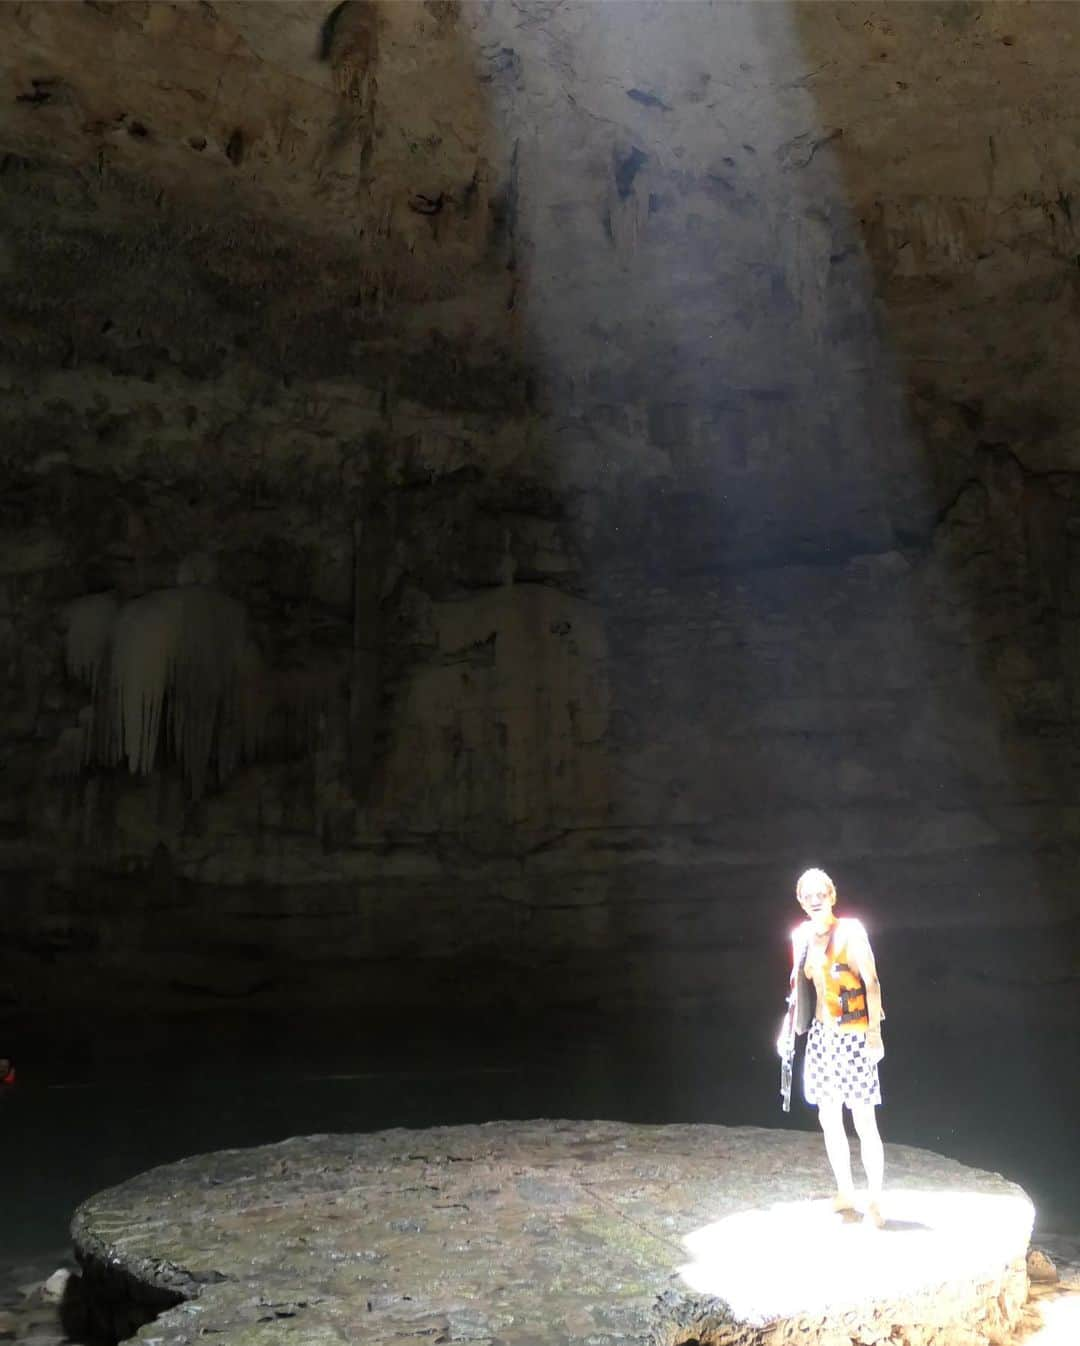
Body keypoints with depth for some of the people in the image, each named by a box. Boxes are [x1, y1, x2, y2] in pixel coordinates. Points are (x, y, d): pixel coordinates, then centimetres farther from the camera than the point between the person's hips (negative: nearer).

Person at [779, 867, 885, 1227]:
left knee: (864, 1123, -3)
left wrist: (874, 1032, -16)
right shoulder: (801, 936, 6)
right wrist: (788, 1027, 15)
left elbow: (872, 983, -11)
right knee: (829, 1120, 12)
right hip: (821, 1035, 6)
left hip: (853, 1036, -6)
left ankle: (874, 1200, 10)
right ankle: (845, 1194, 26)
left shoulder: (850, 931, -11)